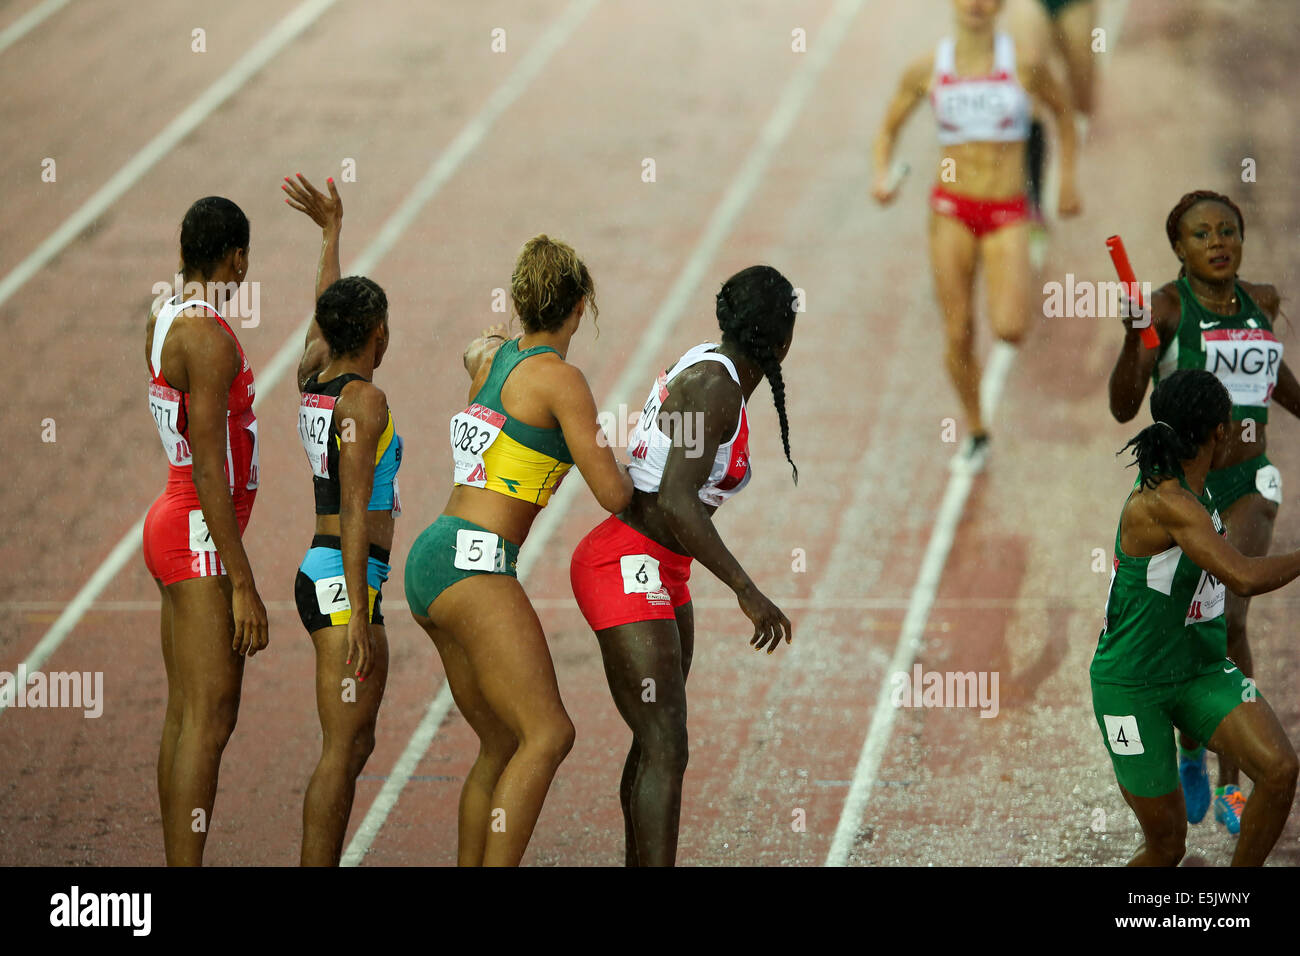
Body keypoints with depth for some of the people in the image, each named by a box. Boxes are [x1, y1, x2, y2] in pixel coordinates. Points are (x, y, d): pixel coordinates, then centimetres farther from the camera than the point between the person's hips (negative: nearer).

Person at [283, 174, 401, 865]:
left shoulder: (312, 381, 9)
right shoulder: (363, 400, -14)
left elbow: (325, 318, 31)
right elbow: (355, 511, -19)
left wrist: (331, 229, 40)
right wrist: (357, 614, -22)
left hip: (324, 574, 10)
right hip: (344, 582, -10)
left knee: (355, 745, 12)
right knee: (342, 750, -11)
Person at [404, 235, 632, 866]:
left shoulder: (490, 353, 15)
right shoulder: (561, 379, -8)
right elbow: (614, 496, -6)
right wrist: (618, 461, 13)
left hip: (432, 561, 9)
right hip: (473, 563, -9)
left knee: (503, 745, 13)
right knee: (548, 733, -16)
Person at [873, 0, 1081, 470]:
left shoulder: (1023, 65, -5)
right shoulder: (926, 70, -1)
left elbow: (1062, 109, 13)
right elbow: (887, 130, 11)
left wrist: (1068, 179, 10)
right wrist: (881, 176, -9)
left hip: (1007, 215, -1)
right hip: (952, 210, 2)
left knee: (1010, 330, -21)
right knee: (958, 337, 1)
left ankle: (1016, 296, 16)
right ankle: (975, 432, 24)